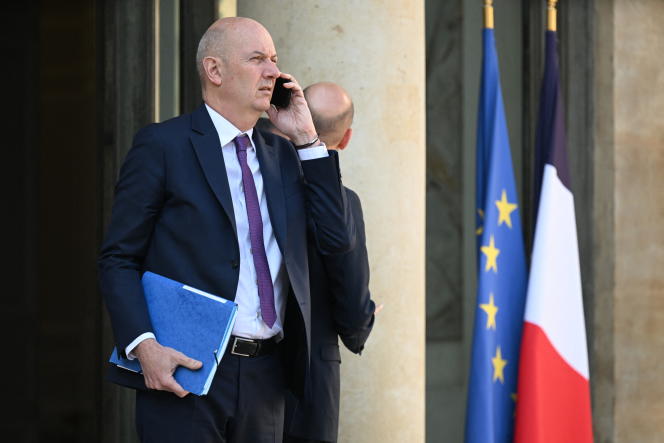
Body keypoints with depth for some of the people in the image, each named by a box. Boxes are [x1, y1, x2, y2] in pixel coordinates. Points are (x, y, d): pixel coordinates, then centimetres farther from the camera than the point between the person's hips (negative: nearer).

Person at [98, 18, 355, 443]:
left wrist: (306, 139, 5)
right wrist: (142, 345, -19)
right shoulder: (162, 145, -2)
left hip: (265, 376, 5)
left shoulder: (282, 154, 16)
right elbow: (118, 259, -4)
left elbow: (339, 240, 8)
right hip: (185, 371, -5)